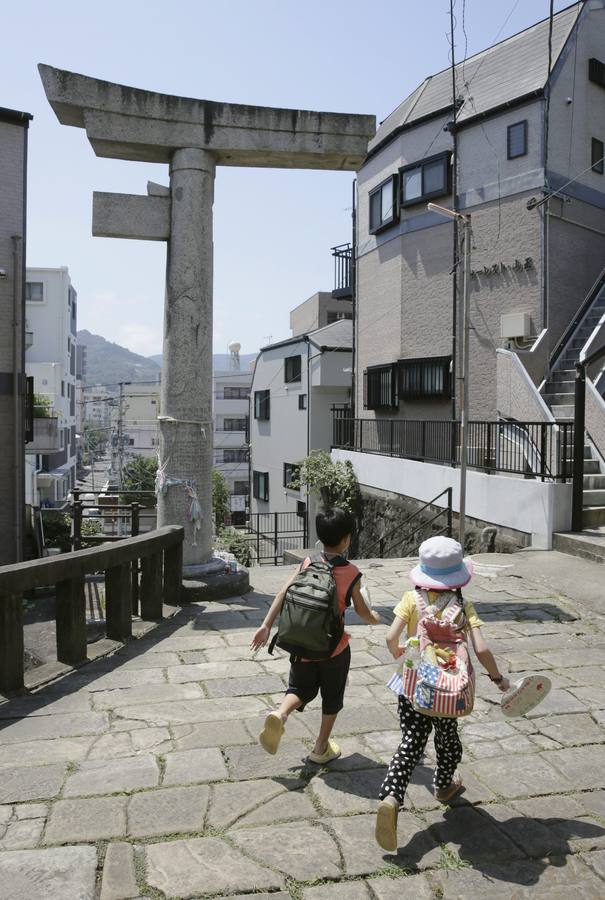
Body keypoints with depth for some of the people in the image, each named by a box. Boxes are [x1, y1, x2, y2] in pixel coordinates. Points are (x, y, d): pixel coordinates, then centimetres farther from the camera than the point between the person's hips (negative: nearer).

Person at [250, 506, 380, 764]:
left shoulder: (307, 564, -5)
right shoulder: (352, 573, -12)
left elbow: (283, 594, -9)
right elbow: (361, 610, -2)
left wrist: (266, 626, -5)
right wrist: (374, 618, 20)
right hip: (334, 648, -2)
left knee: (301, 689, 19)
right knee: (332, 697, 19)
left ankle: (280, 714, -10)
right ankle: (321, 748, 29)